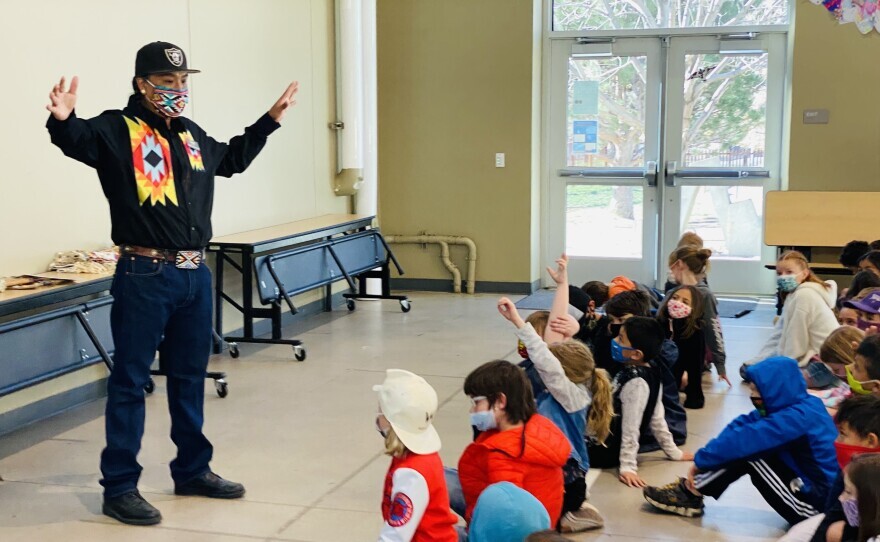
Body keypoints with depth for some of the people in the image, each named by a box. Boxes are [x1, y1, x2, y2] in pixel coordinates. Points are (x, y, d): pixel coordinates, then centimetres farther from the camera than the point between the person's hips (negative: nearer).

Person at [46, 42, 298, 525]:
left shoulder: (191, 135, 15)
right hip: (144, 276, -7)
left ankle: (192, 471, 30)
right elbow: (77, 140, -25)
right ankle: (119, 487, 9)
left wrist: (271, 119, 36)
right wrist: (63, 120, -47)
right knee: (130, 380, 0)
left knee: (190, 376, 16)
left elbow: (231, 159, 33)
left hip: (195, 274, 7)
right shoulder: (117, 129, -7)